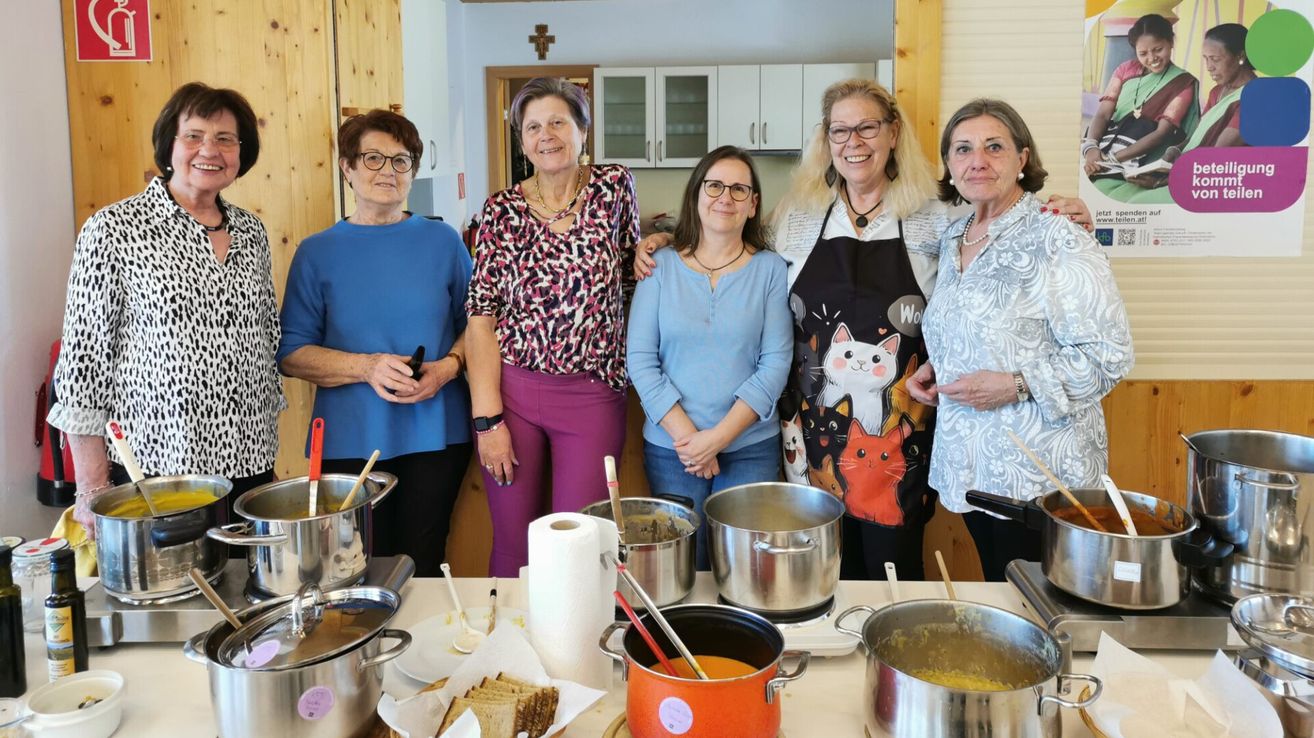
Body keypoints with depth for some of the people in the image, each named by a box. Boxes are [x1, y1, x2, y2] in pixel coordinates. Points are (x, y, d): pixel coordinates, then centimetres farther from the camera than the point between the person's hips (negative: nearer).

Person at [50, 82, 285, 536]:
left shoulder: (251, 232, 8)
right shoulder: (114, 230, -6)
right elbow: (82, 357, -6)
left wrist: (268, 456, 14)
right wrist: (92, 488, -8)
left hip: (250, 466, 5)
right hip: (152, 467, -4)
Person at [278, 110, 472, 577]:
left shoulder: (442, 241, 6)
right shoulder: (318, 253, 3)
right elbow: (291, 354, 0)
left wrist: (448, 366, -11)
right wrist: (367, 367, -15)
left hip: (435, 436, 1)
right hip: (351, 442, 0)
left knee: (423, 568, 8)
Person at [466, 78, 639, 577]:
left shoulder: (614, 186, 2)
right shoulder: (502, 210, 0)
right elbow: (481, 317, -3)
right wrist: (486, 418, -8)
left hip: (592, 395, 0)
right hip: (511, 390, 1)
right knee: (513, 545, 9)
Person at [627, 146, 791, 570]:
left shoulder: (770, 269, 1)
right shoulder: (661, 265, 2)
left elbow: (776, 363, -5)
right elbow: (640, 360, -2)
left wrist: (718, 437, -12)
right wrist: (685, 435, -11)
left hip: (751, 447, 0)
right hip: (670, 448, 1)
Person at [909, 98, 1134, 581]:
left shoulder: (1058, 243, -14)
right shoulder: (953, 241, 9)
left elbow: (1108, 354, -16)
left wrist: (1015, 386, -22)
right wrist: (934, 368, 4)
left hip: (1039, 474, -7)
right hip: (972, 466, 7)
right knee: (995, 594, 18)